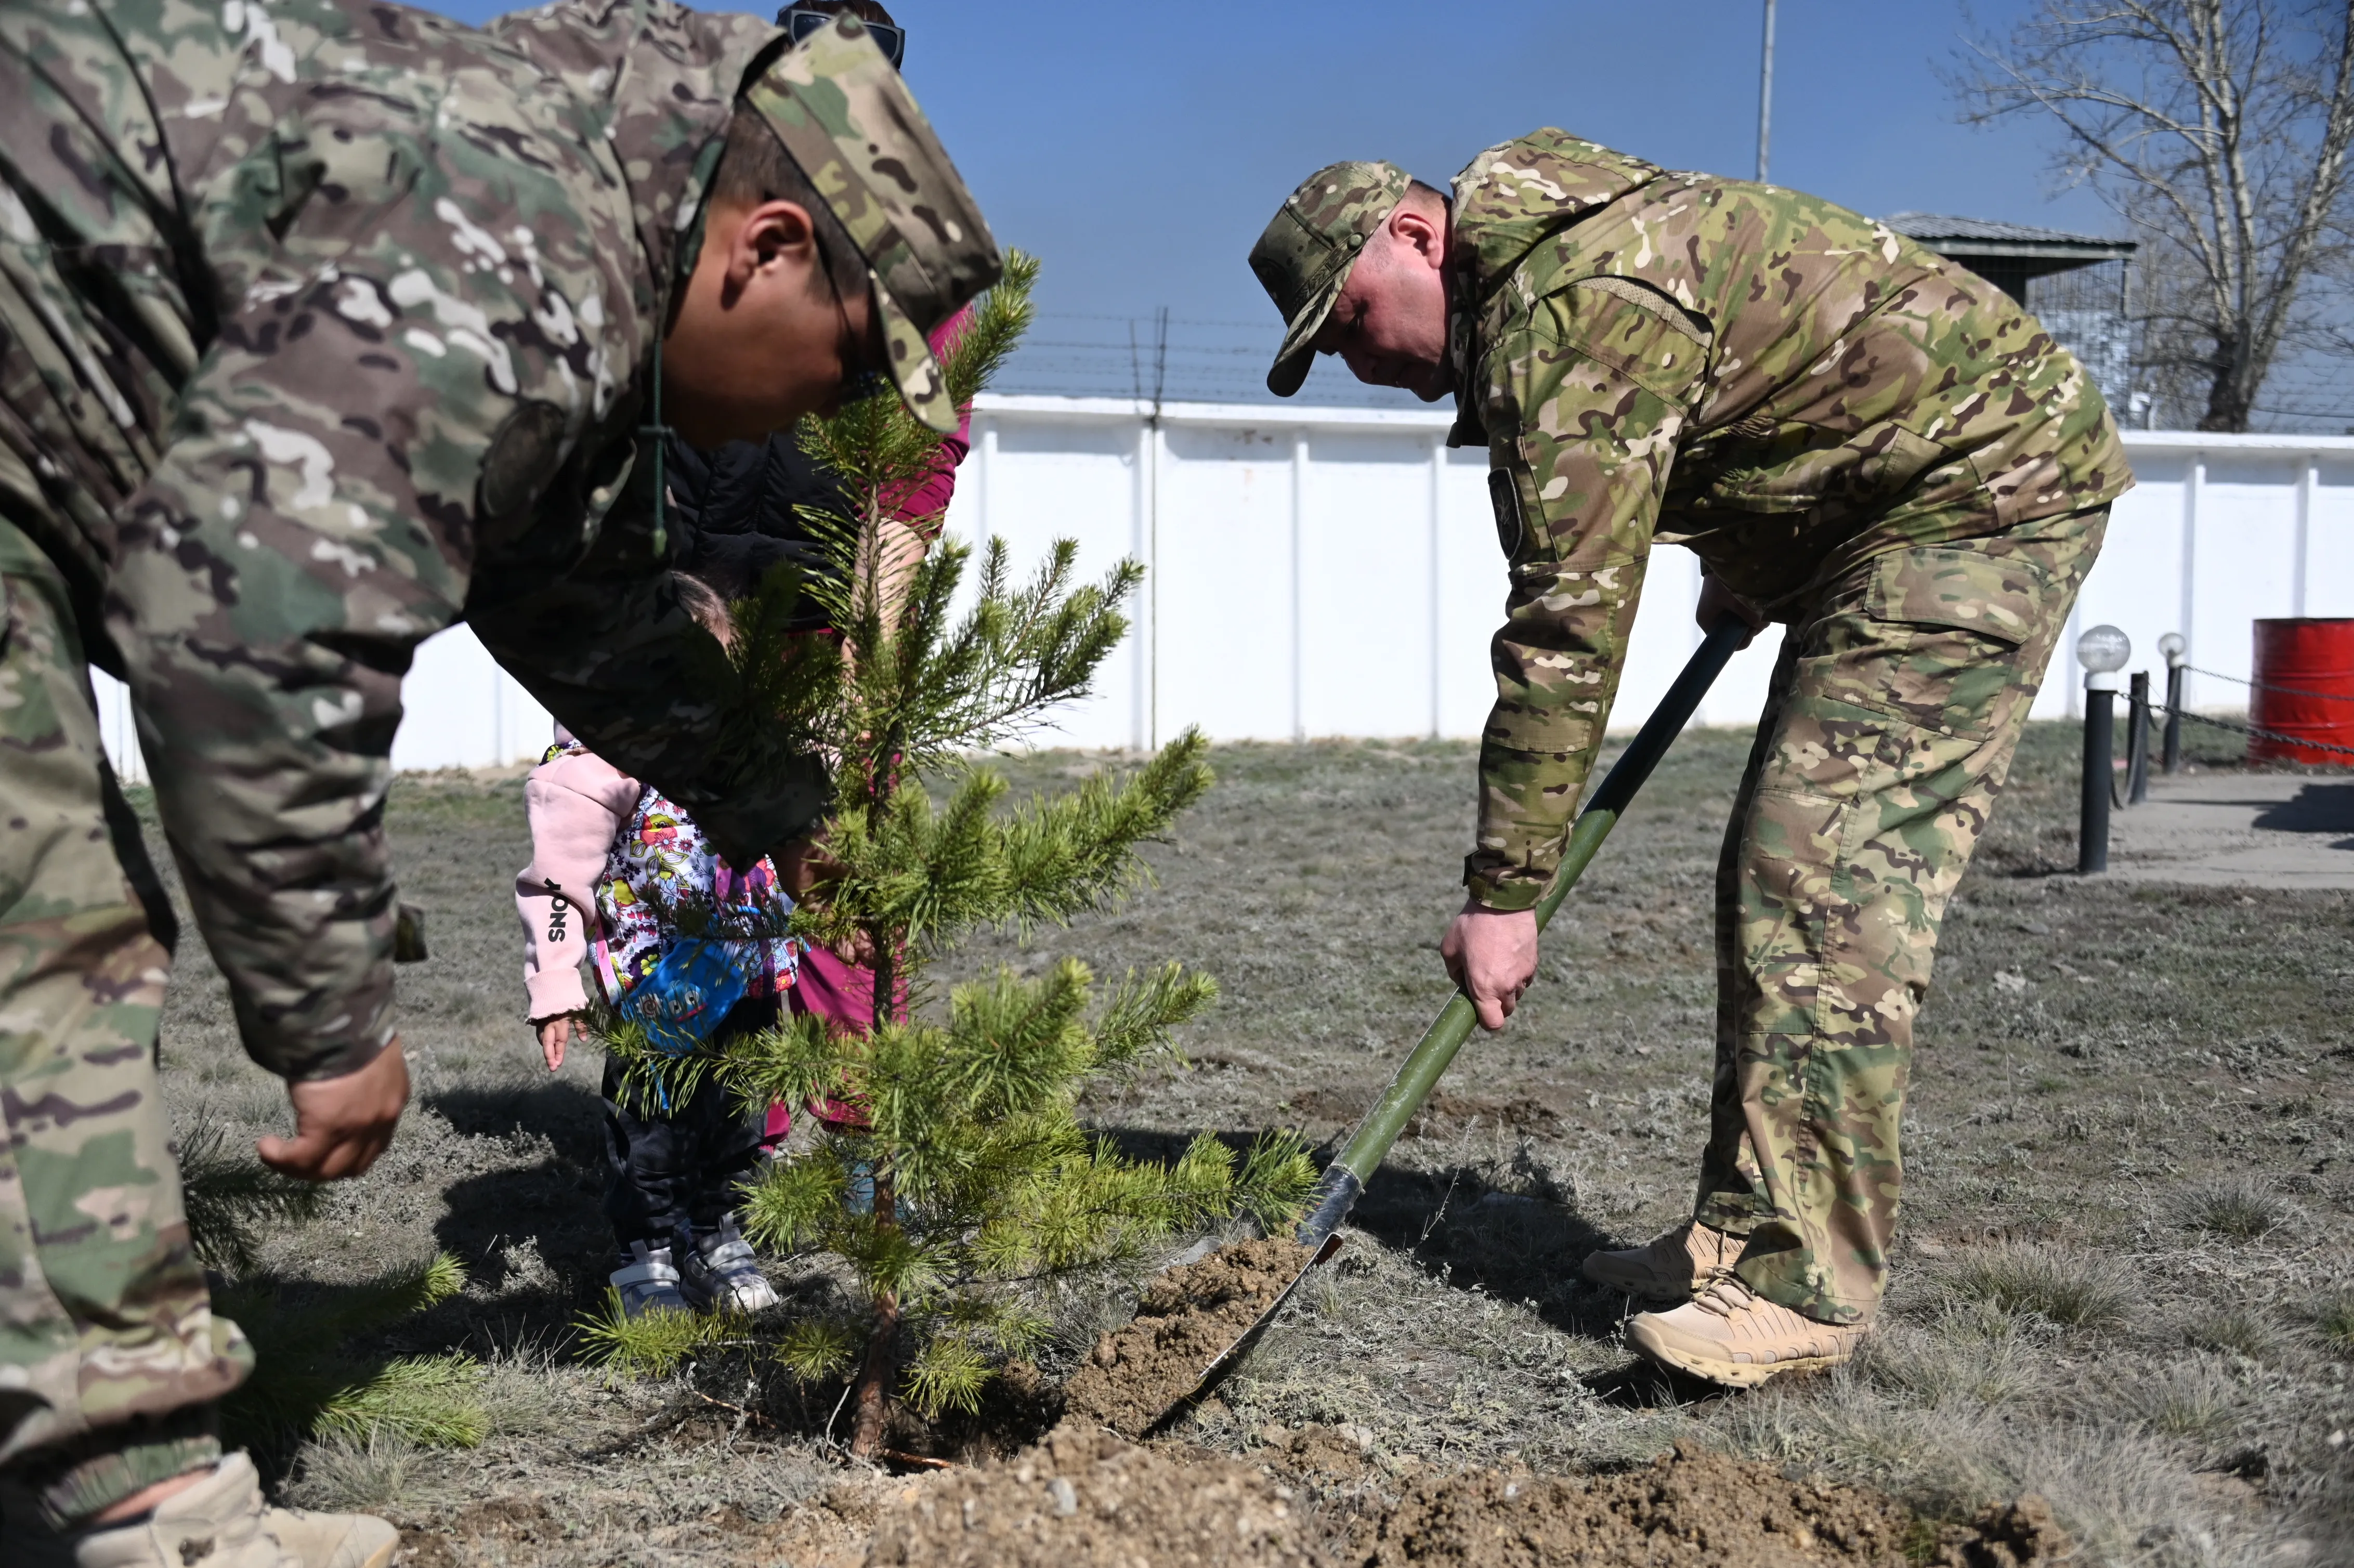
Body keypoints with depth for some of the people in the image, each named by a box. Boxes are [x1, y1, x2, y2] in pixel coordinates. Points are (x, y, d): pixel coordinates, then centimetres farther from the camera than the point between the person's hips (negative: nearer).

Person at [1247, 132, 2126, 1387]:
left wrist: (1503, 892, -25)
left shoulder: (1571, 308, -24)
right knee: (1779, 870, 6)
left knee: (1829, 873, -17)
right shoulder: (1545, 262, 9)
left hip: (1986, 485, -11)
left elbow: (1568, 622, -28)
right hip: (1875, 516, 11)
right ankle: (1746, 1229, 11)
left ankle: (1809, 1287, -12)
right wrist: (1742, 566, 27)